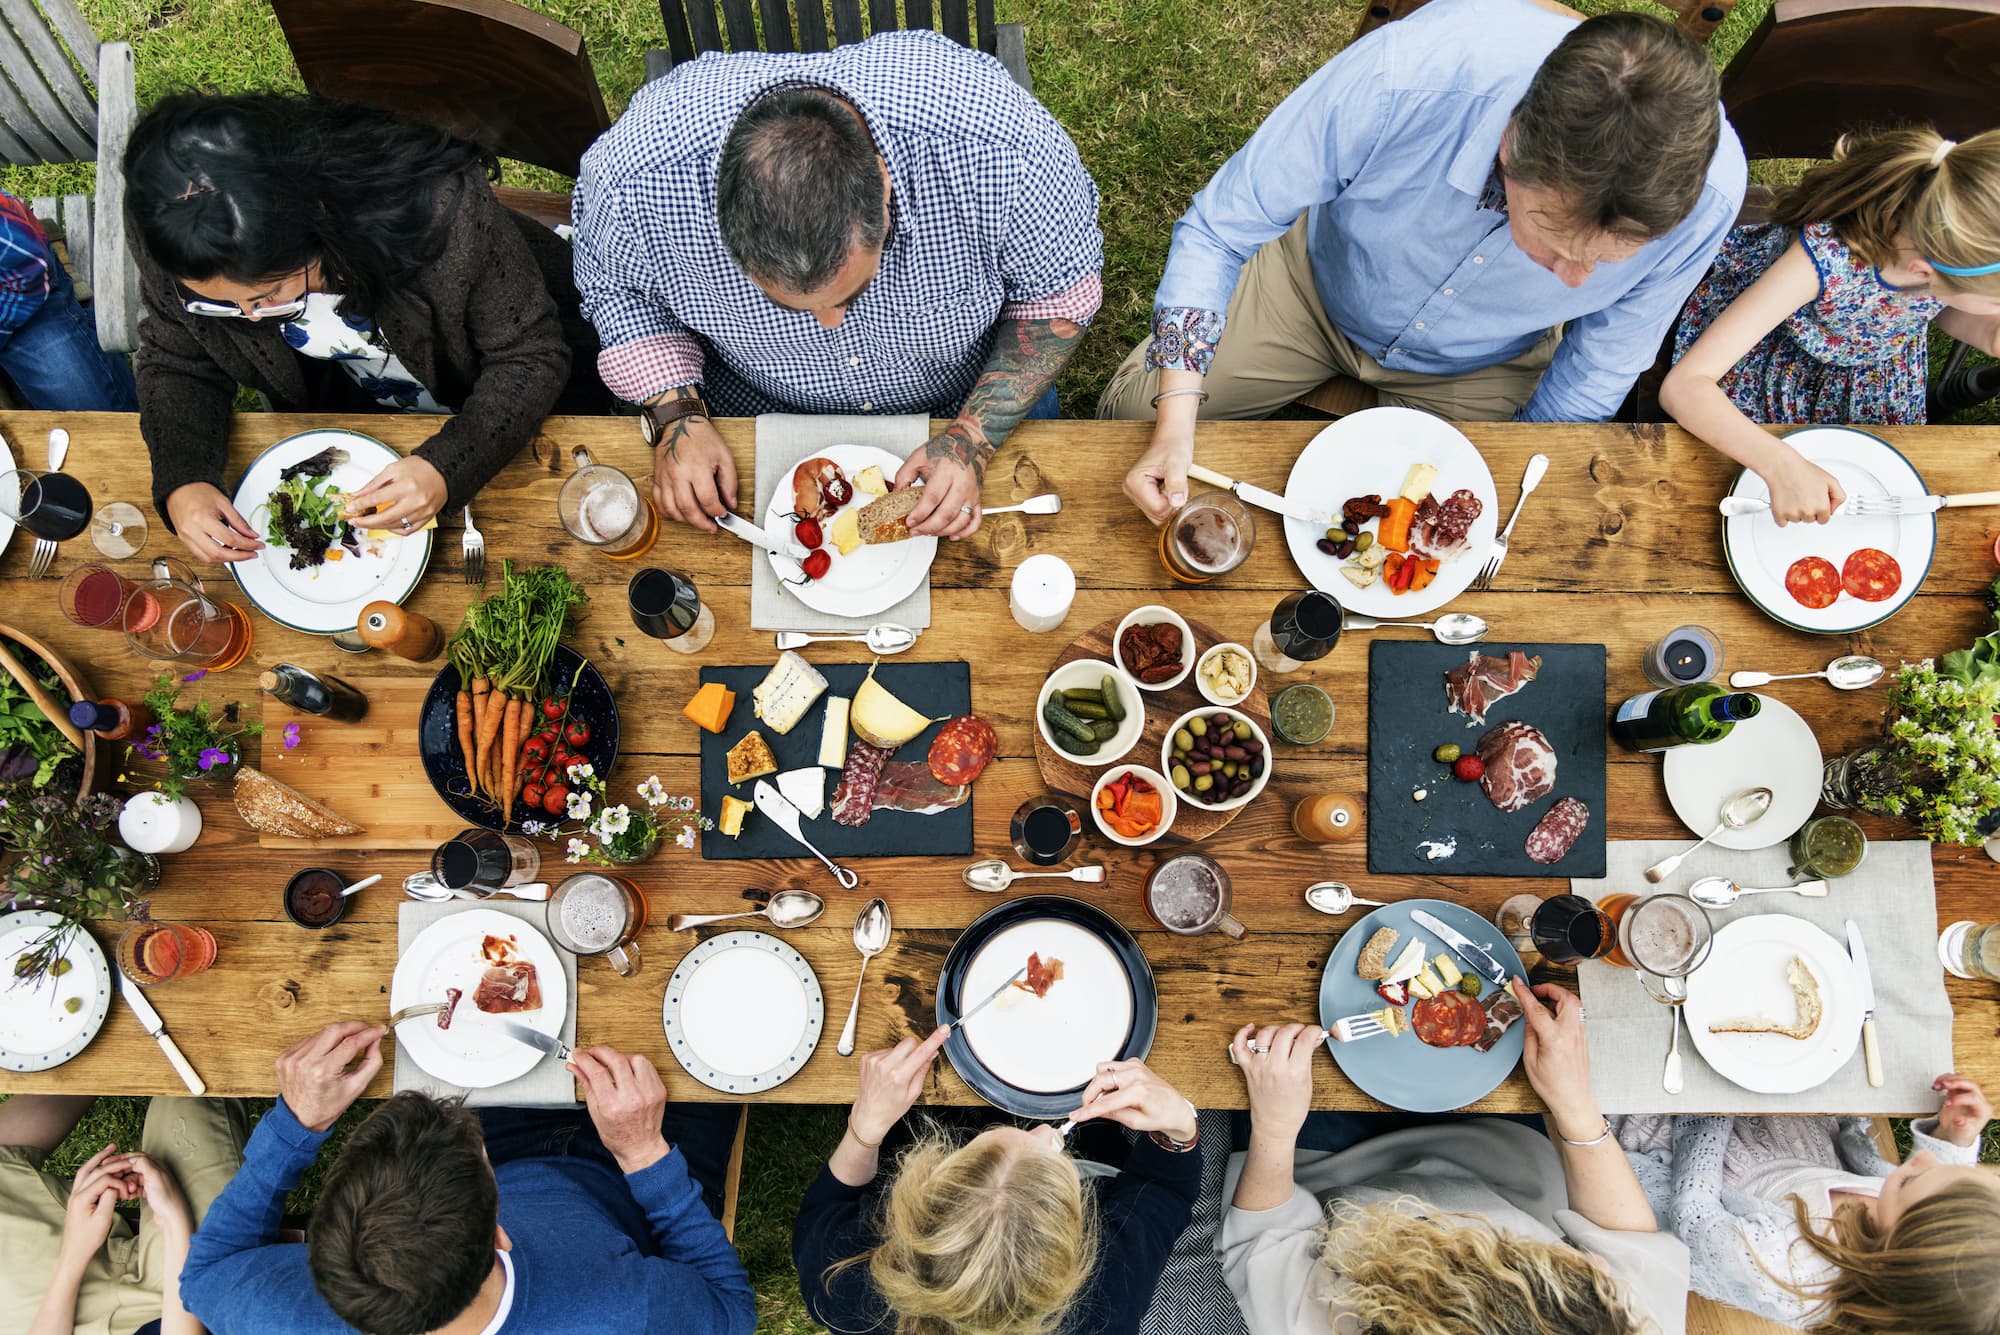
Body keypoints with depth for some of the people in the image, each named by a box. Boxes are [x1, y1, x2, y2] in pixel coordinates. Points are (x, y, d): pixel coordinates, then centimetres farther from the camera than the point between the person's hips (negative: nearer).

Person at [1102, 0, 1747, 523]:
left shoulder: (1705, 190, -34)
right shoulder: (1399, 78, -43)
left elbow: (1605, 357, -12)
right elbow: (1216, 233, -28)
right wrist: (1176, 424, -37)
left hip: (1480, 368, 1)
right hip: (1317, 286, -1)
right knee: (1131, 409, -6)